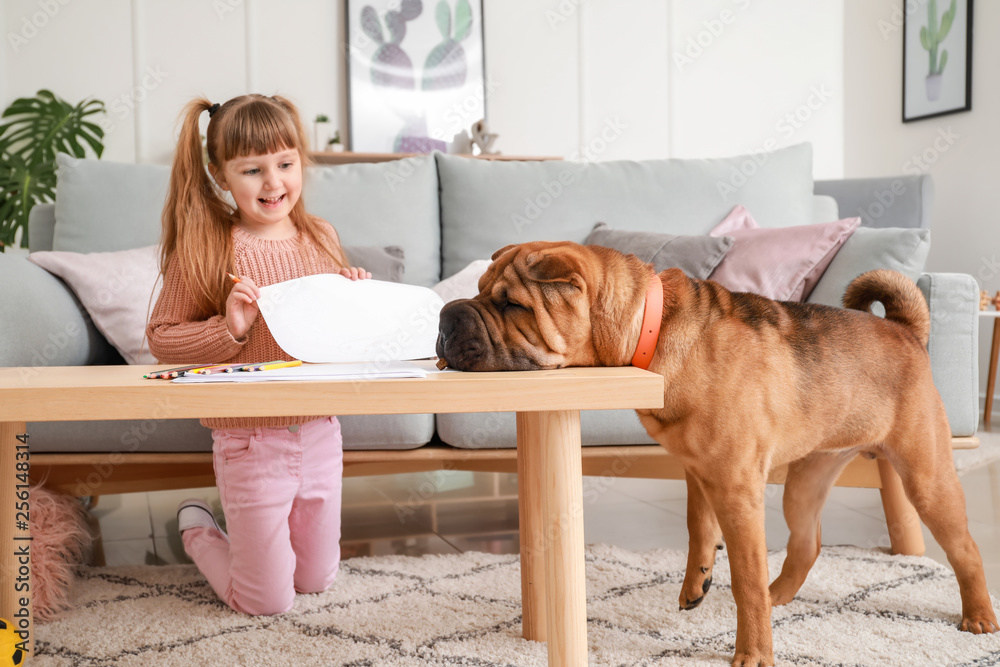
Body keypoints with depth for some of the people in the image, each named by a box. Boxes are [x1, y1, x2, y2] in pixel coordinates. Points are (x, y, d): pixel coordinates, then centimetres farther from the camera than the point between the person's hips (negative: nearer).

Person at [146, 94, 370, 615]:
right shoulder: (202, 248, -12)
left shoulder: (321, 239, 3)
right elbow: (161, 338, -9)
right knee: (268, 602, 8)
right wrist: (229, 328, -23)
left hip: (320, 434, 5)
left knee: (316, 581, 19)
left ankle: (243, 529, 47)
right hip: (251, 442, -5)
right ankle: (197, 529, 35)